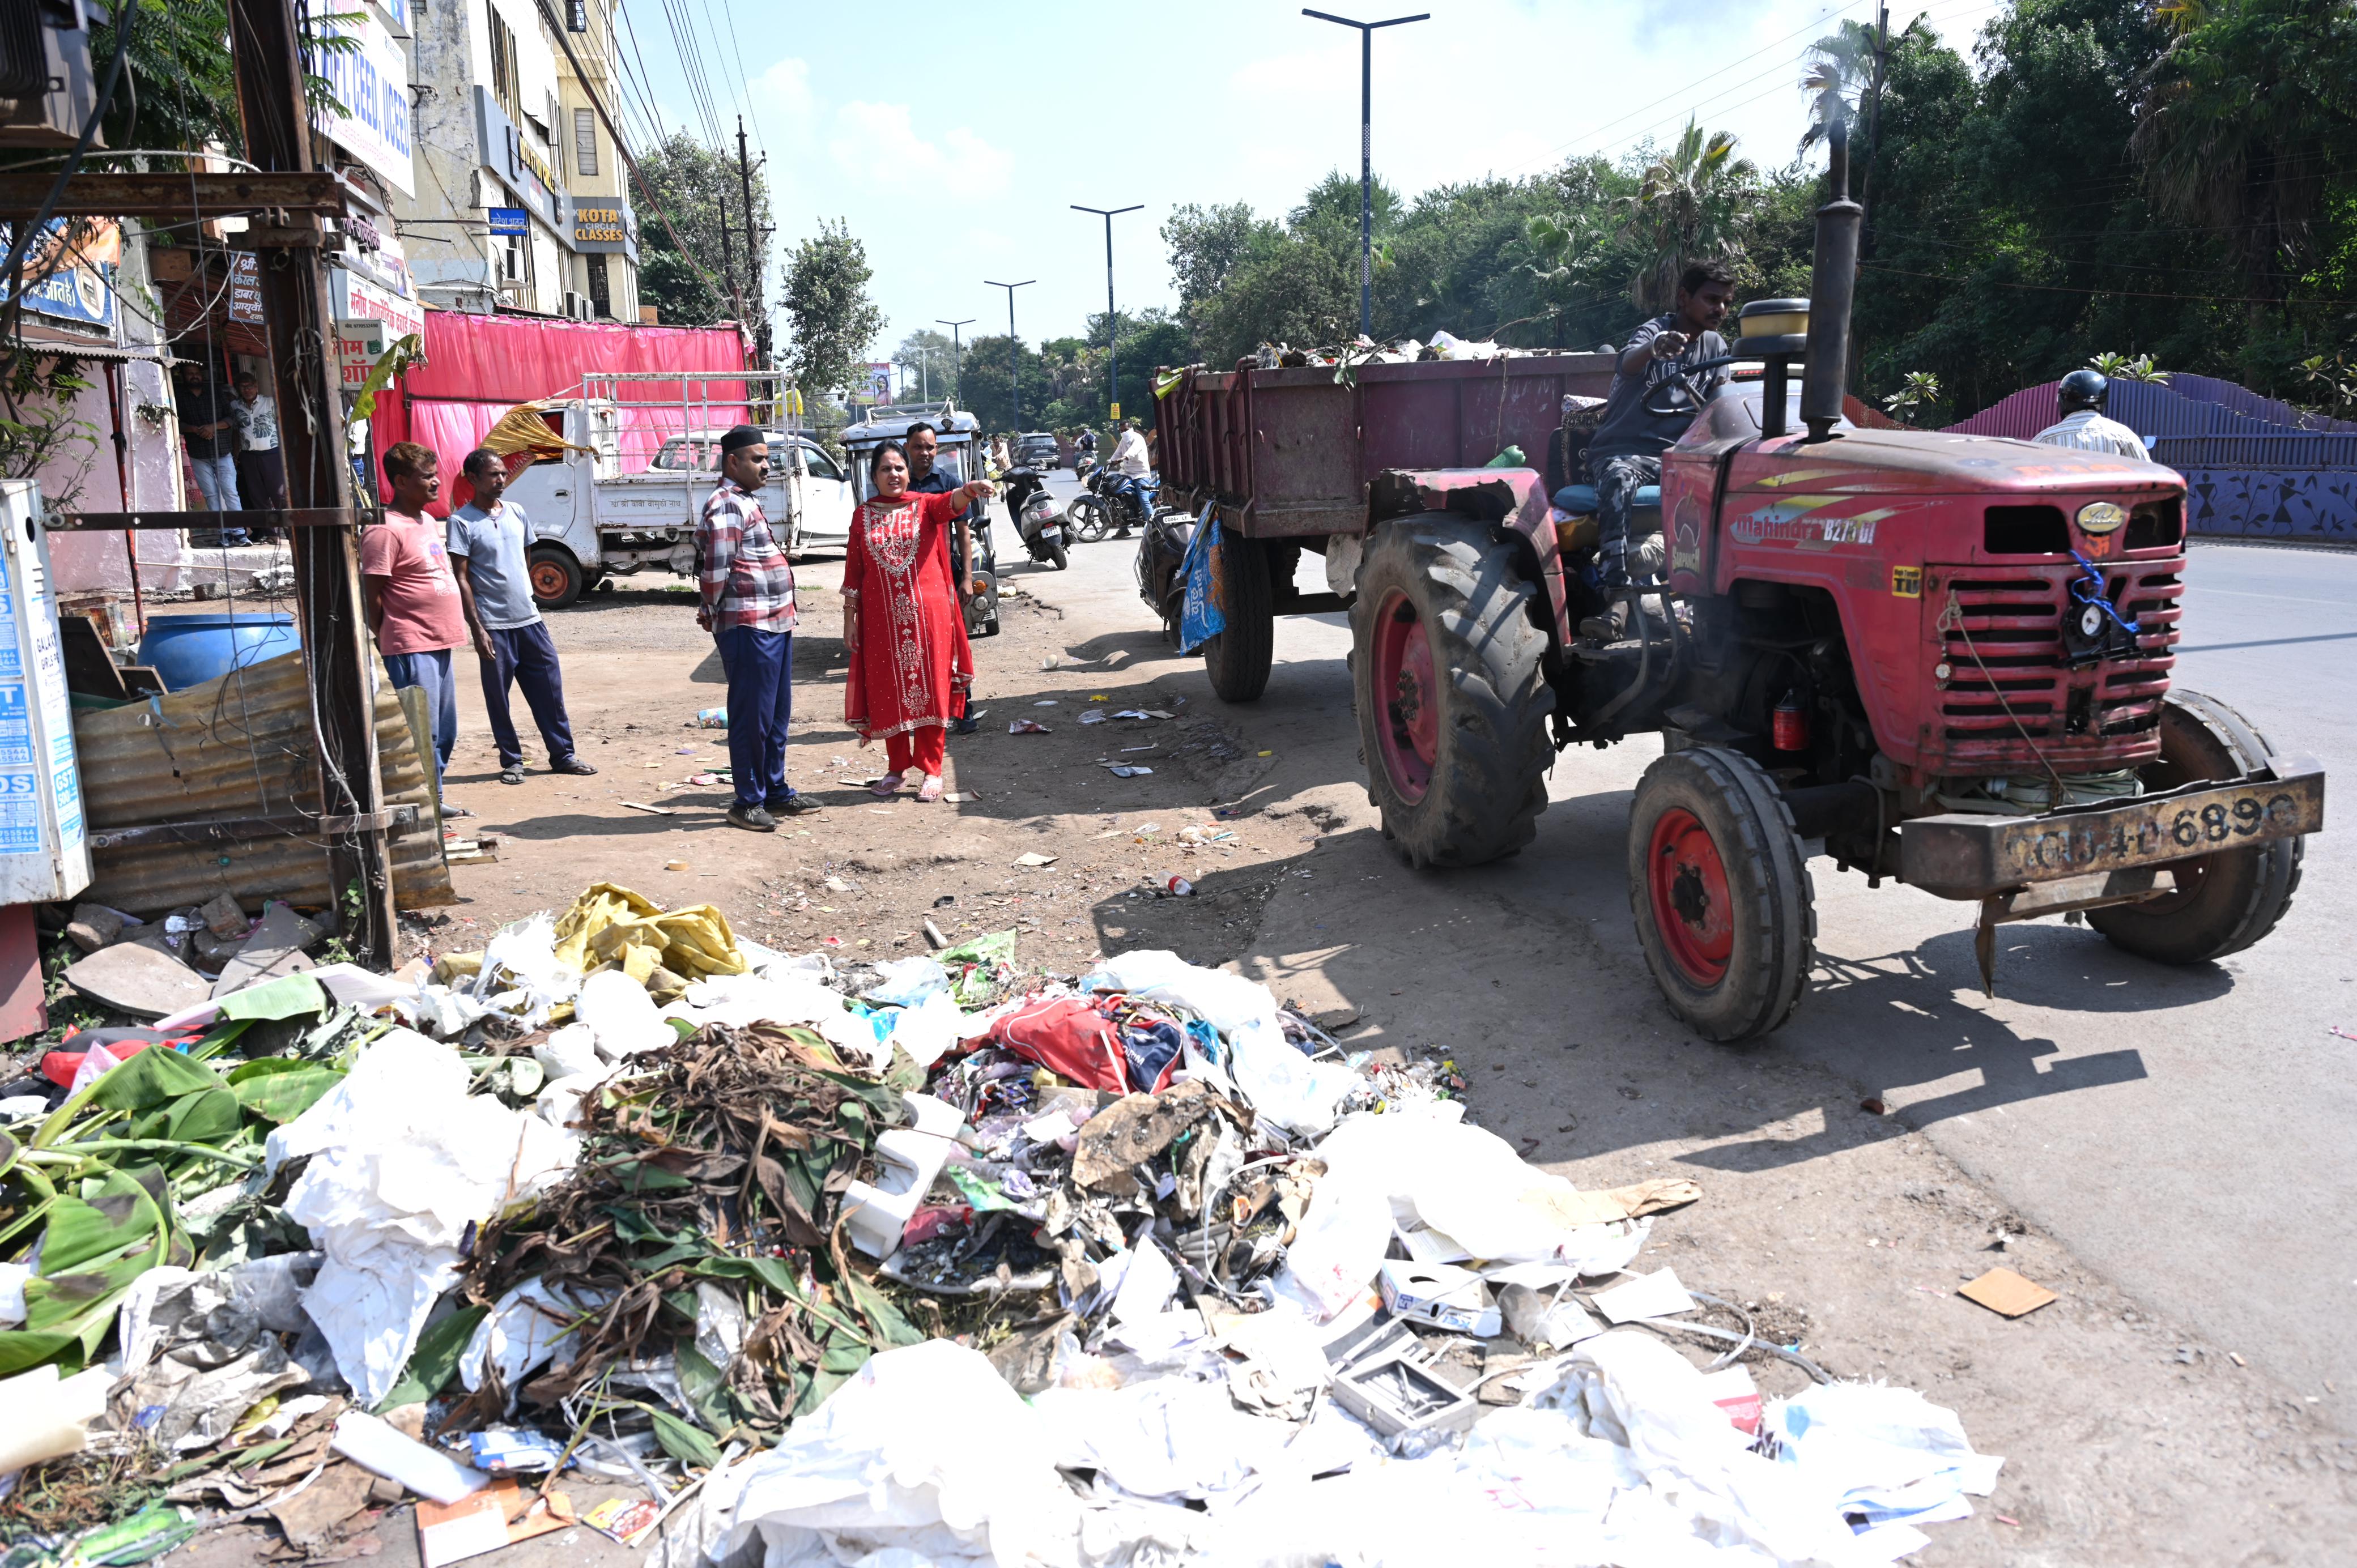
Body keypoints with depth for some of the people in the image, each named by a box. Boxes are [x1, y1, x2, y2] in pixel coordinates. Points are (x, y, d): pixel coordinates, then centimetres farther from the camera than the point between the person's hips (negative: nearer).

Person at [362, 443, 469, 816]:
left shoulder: (428, 522, 15)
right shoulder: (385, 530, -14)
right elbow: (372, 595, -14)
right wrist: (386, 641, -9)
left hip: (439, 644, 9)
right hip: (411, 647, -9)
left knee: (445, 731, 15)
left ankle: (434, 800, 26)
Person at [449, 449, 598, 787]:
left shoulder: (516, 513, 10)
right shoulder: (462, 522, -7)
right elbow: (461, 578, -9)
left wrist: (530, 602, 16)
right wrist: (477, 629, -14)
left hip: (530, 619, 5)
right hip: (494, 626, -5)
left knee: (550, 689, 6)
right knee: (498, 697, 3)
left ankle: (563, 755, 15)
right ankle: (512, 761, 14)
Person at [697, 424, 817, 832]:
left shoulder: (747, 501, 19)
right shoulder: (726, 506, -14)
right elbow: (715, 568, -19)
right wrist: (712, 613, -6)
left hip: (775, 622, 10)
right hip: (749, 627, -10)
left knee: (777, 714, 16)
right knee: (752, 716, -3)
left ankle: (775, 792, 26)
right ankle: (748, 803, 6)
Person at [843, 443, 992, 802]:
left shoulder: (926, 506, 2)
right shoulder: (863, 515, 7)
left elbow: (952, 502, -21)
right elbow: (853, 569, 9)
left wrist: (971, 489, -44)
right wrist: (849, 618, 5)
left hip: (927, 614, -2)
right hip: (882, 618, 2)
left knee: (929, 688, 2)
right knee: (887, 690, 6)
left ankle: (931, 769, 11)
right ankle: (897, 766, 21)